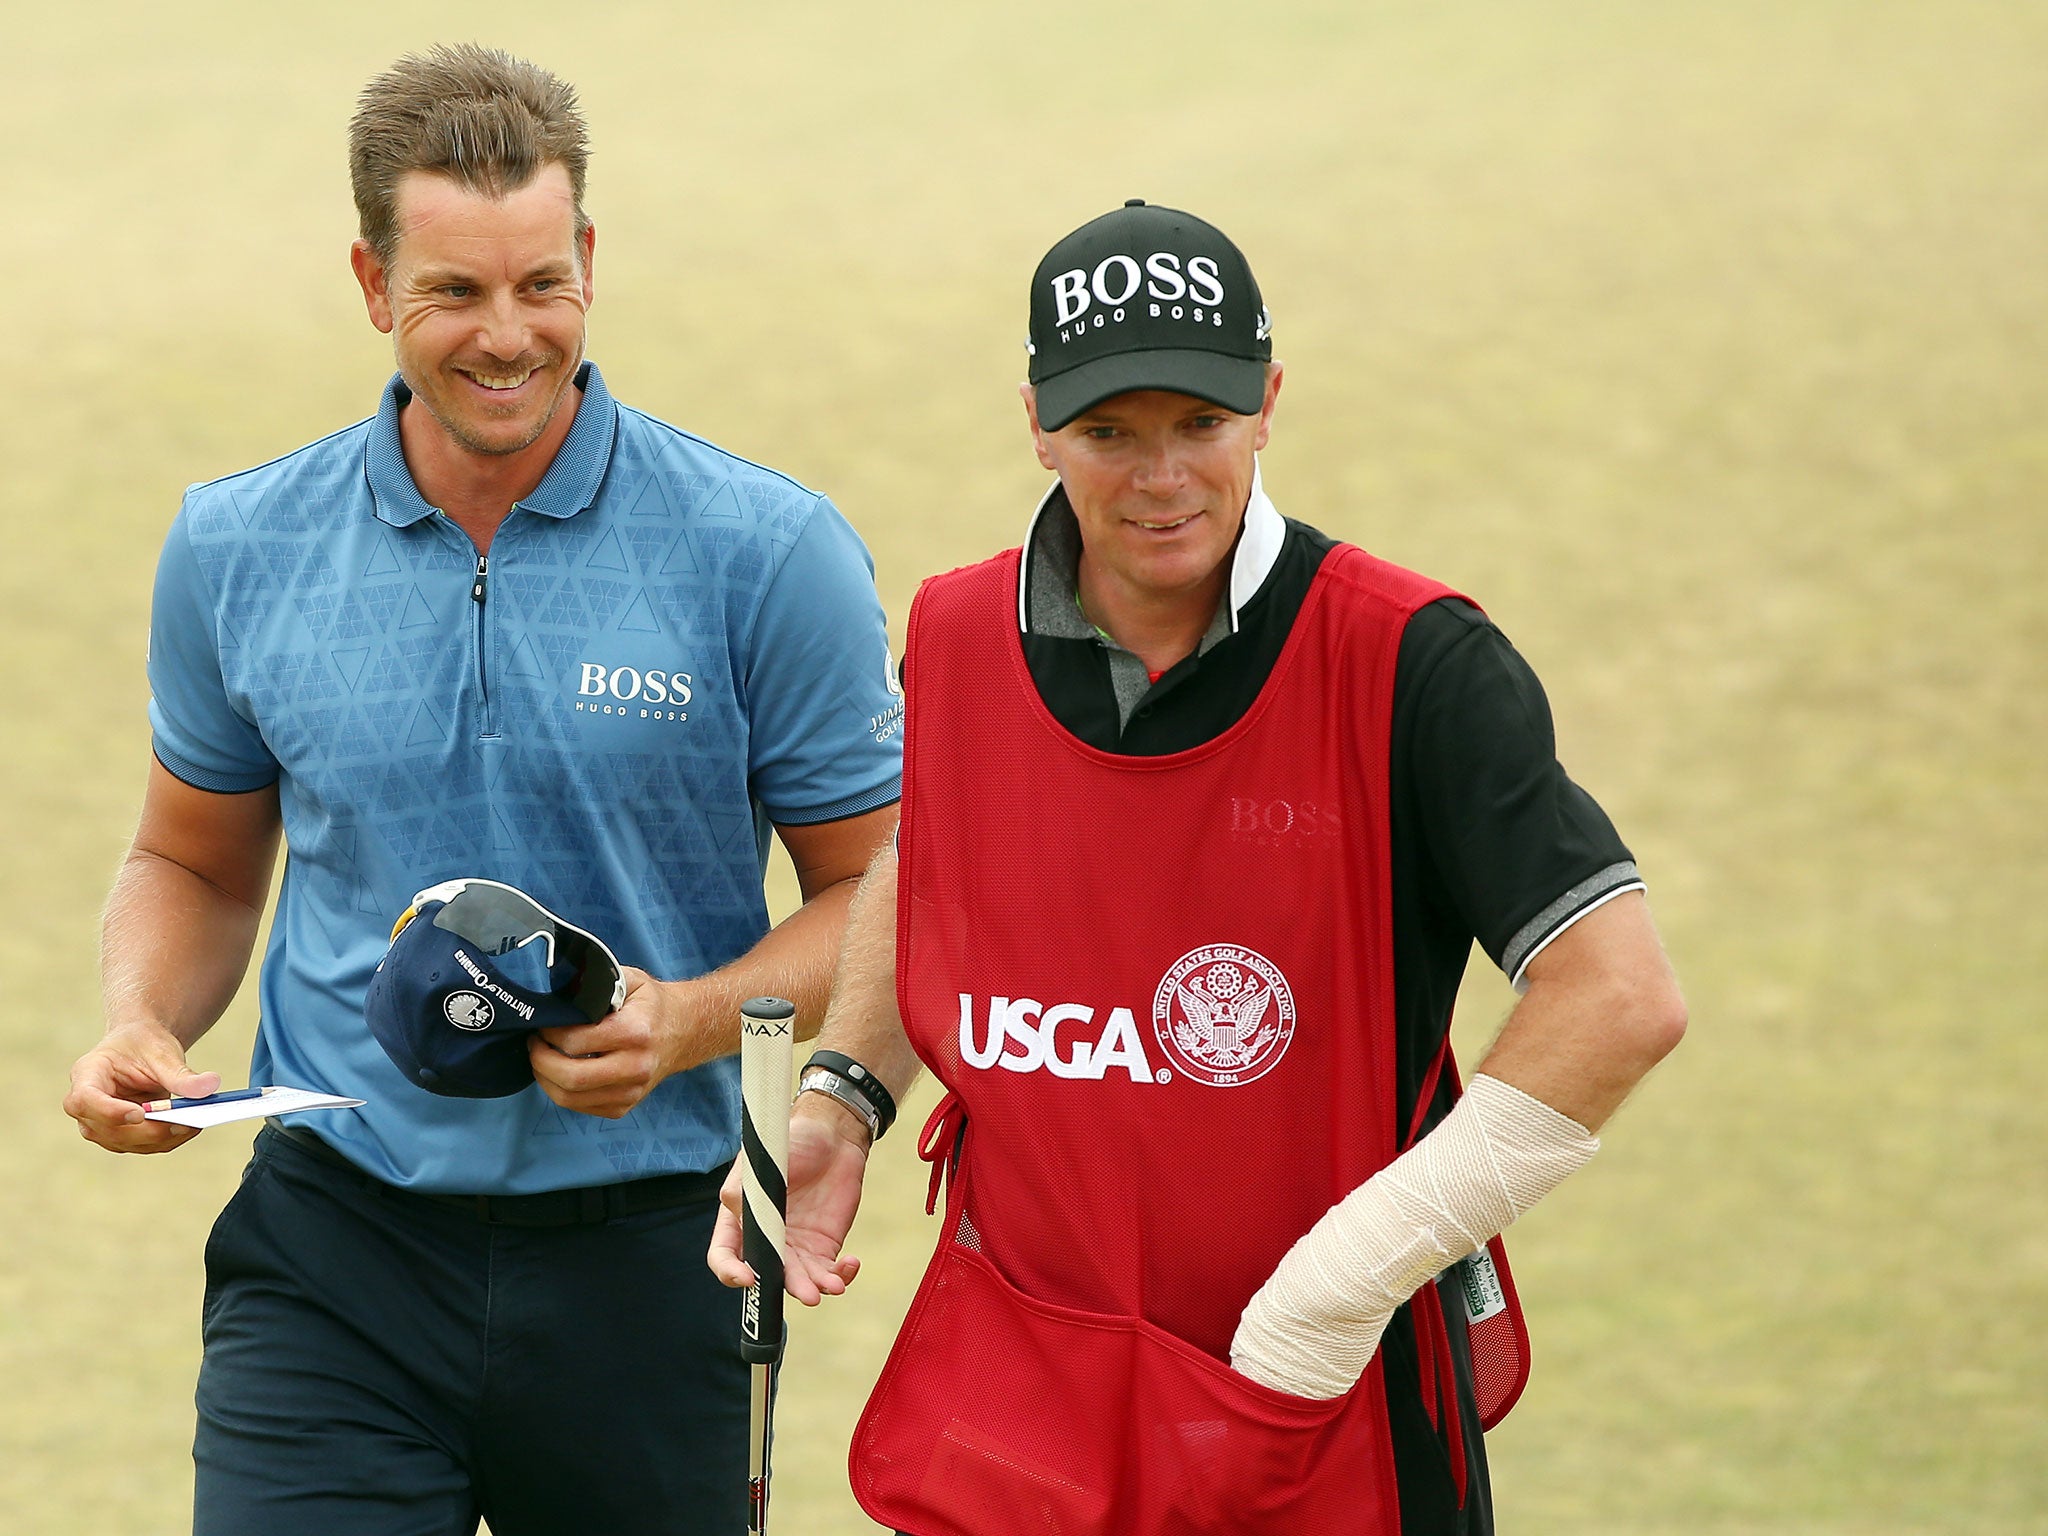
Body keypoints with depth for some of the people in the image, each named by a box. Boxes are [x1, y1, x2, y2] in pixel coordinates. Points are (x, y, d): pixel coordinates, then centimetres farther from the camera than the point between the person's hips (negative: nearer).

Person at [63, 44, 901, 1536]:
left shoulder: (767, 556, -6)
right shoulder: (238, 551, 3)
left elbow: (875, 892, 0)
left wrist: (691, 1021, -18)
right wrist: (142, 1023, -2)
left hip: (649, 1261, -1)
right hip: (336, 1252, 1)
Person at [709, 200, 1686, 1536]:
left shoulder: (1408, 663, -14)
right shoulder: (959, 640, 1)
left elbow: (1621, 999, -19)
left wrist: (1352, 1272, -20)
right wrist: (842, 1094, 6)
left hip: (1335, 1405, -3)